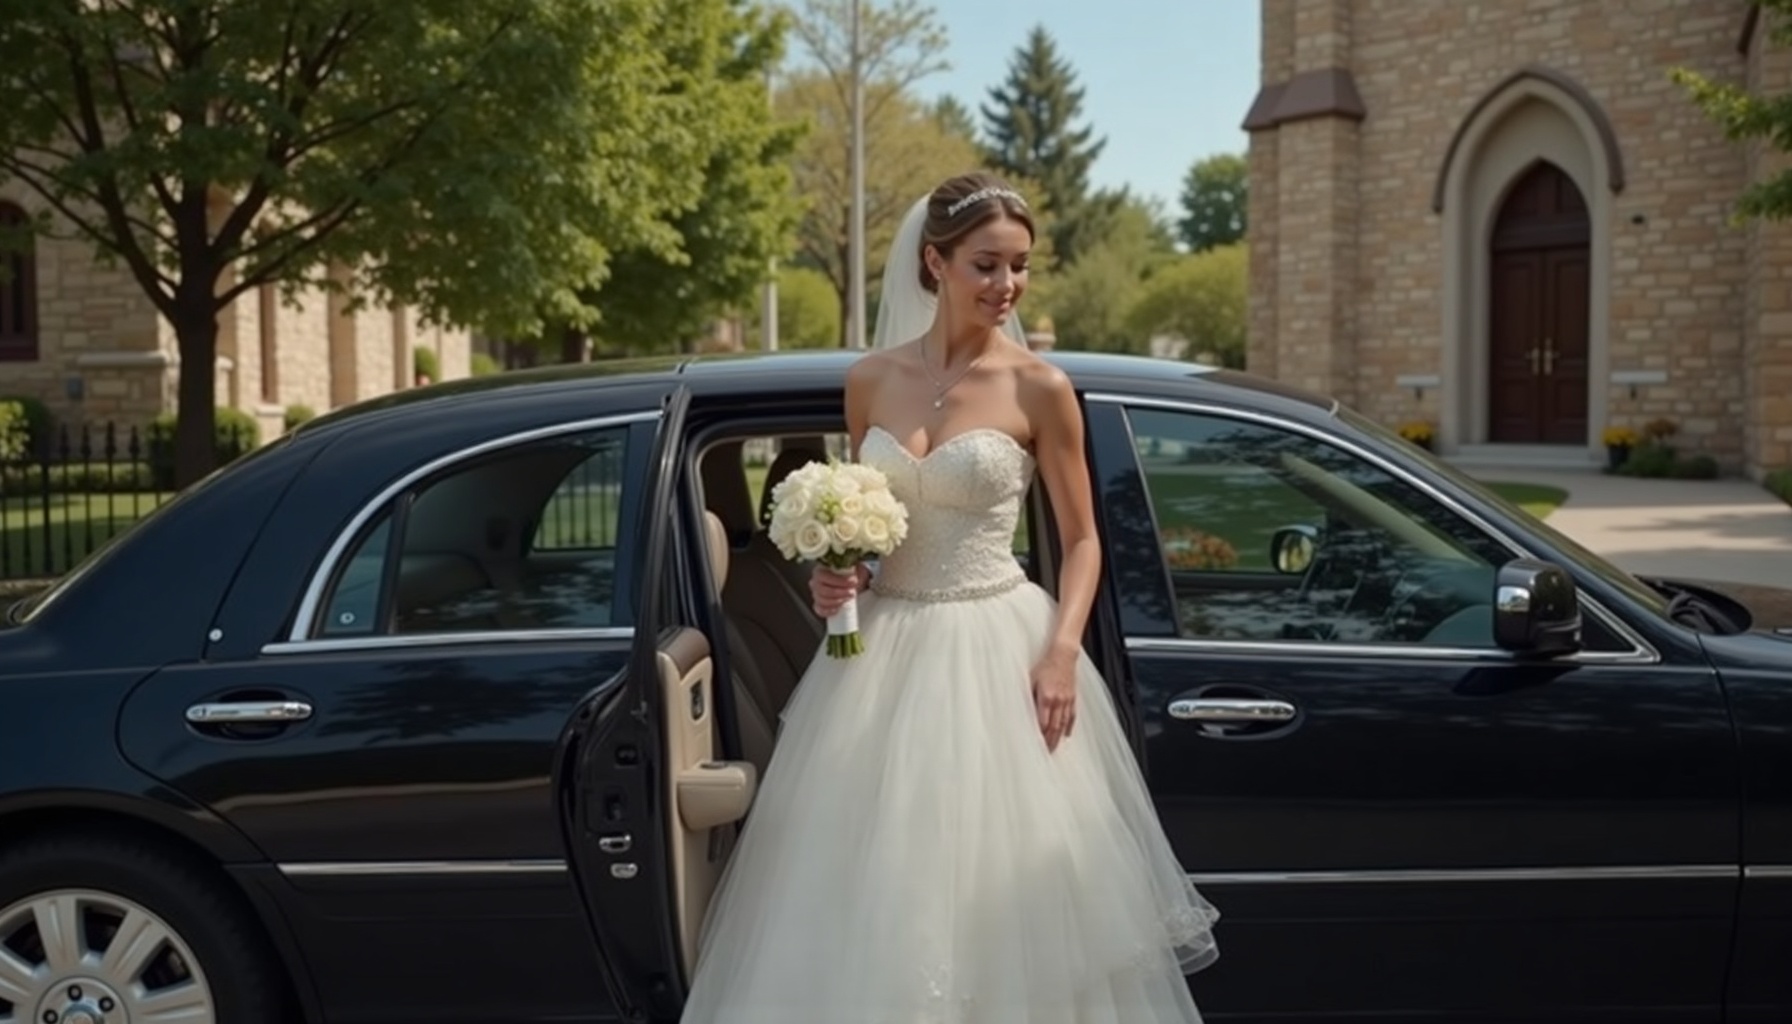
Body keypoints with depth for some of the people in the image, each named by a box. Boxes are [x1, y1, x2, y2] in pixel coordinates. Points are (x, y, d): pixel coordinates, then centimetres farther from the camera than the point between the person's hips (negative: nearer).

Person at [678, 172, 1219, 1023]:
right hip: (883, 647, 3)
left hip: (996, 651, -3)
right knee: (874, 895, 8)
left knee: (1004, 889, 2)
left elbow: (1081, 540, 0)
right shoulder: (870, 380, 4)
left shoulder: (1038, 388, -5)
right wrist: (833, 575, -6)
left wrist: (1062, 652, -13)